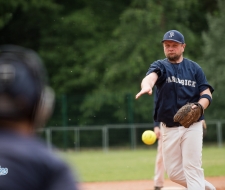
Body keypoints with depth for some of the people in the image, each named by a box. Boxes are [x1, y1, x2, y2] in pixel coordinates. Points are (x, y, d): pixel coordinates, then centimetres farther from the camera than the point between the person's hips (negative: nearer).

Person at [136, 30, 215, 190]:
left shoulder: (194, 68, 5)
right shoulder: (160, 66, 3)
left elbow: (207, 94, 0)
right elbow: (151, 76, -22)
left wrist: (198, 107, -23)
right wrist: (147, 86, -47)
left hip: (192, 125, -2)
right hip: (169, 128, 2)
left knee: (192, 167, -9)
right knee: (174, 172, 7)